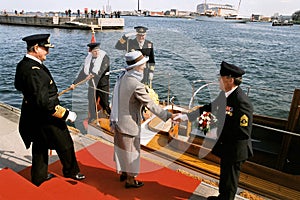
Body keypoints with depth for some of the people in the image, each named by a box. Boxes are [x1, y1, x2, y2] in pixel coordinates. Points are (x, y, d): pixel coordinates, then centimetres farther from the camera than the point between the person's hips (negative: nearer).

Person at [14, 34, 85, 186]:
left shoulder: (22, 65, 1)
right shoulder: (35, 71, -30)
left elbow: (18, 86, 18)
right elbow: (44, 103, -33)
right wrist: (66, 114, -26)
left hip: (33, 116, 9)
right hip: (45, 117, -9)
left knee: (40, 146, 23)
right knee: (65, 144, 11)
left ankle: (39, 176, 39)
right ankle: (71, 172, 32)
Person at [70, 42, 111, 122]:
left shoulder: (104, 57, -10)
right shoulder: (88, 59, 5)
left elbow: (102, 70, -25)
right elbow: (83, 73, 8)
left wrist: (94, 75, -40)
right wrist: (75, 83, 6)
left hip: (103, 86, -5)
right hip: (92, 86, 6)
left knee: (105, 104, -1)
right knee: (91, 105, 14)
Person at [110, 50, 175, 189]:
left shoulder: (122, 77, -1)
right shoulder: (136, 85, -26)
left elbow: (116, 100, 5)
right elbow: (150, 105, -24)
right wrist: (168, 115, -17)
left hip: (119, 122, 8)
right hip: (130, 124, -8)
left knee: (122, 148, 23)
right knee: (132, 151, 10)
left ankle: (123, 173, 44)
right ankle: (130, 180, 28)